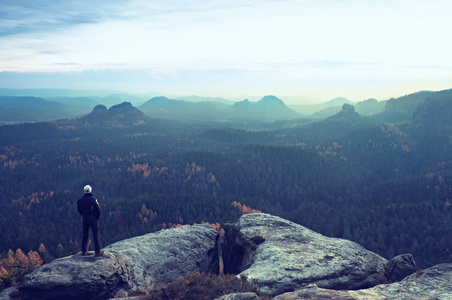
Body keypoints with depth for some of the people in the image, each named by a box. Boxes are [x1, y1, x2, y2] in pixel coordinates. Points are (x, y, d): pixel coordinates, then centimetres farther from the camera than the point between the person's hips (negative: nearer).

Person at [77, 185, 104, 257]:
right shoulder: (93, 199, -17)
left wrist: (83, 215, 16)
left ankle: (83, 251, 20)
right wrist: (98, 216, -1)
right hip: (93, 218, -5)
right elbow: (98, 209, -17)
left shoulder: (80, 199, -1)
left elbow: (78, 209, 9)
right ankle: (97, 251, 4)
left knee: (85, 234, 14)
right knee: (95, 234, 2)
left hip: (85, 218, 5)